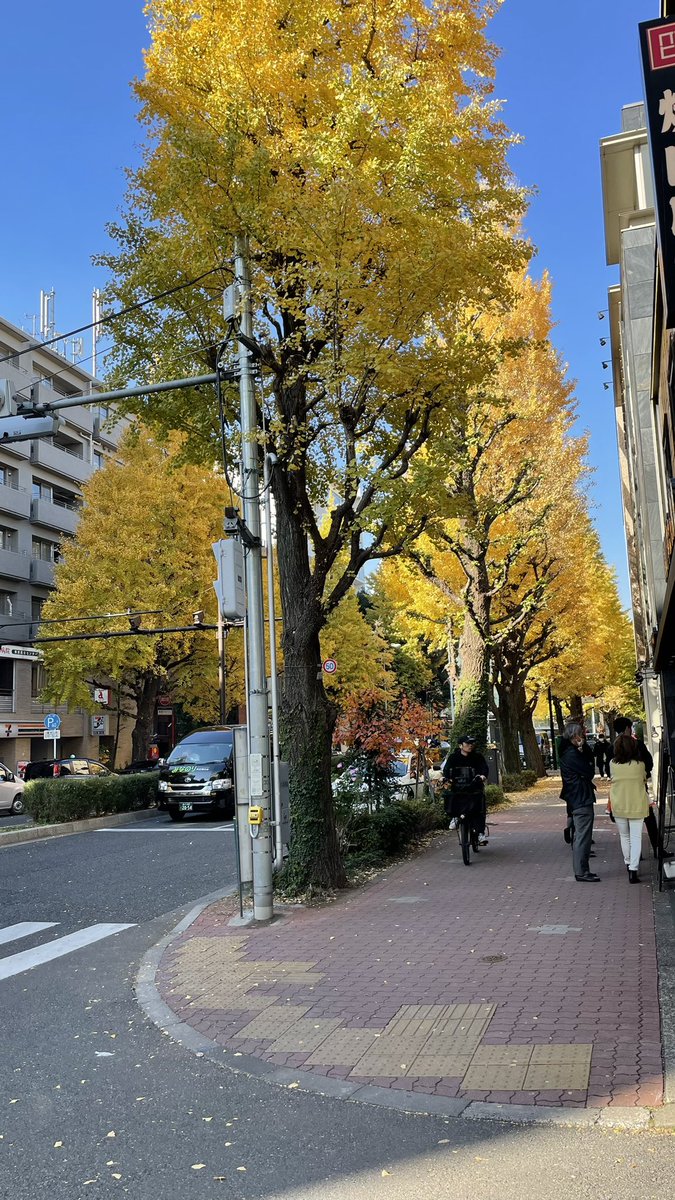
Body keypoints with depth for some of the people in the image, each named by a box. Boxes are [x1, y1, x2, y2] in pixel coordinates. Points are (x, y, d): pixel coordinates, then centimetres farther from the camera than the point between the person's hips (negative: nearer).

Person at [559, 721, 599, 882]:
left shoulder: (569, 752, 14)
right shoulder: (572, 754, -19)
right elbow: (589, 772, -16)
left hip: (577, 800, 11)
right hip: (581, 800, -11)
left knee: (581, 836, 16)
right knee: (582, 836, -7)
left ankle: (581, 870, 23)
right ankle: (581, 872, -4)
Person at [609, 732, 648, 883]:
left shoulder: (613, 764, -10)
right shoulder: (640, 764, -11)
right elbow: (644, 780, 6)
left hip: (618, 806, 2)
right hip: (637, 806, -2)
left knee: (624, 836, 19)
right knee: (636, 837, 3)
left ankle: (629, 864, 32)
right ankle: (633, 870, -6)